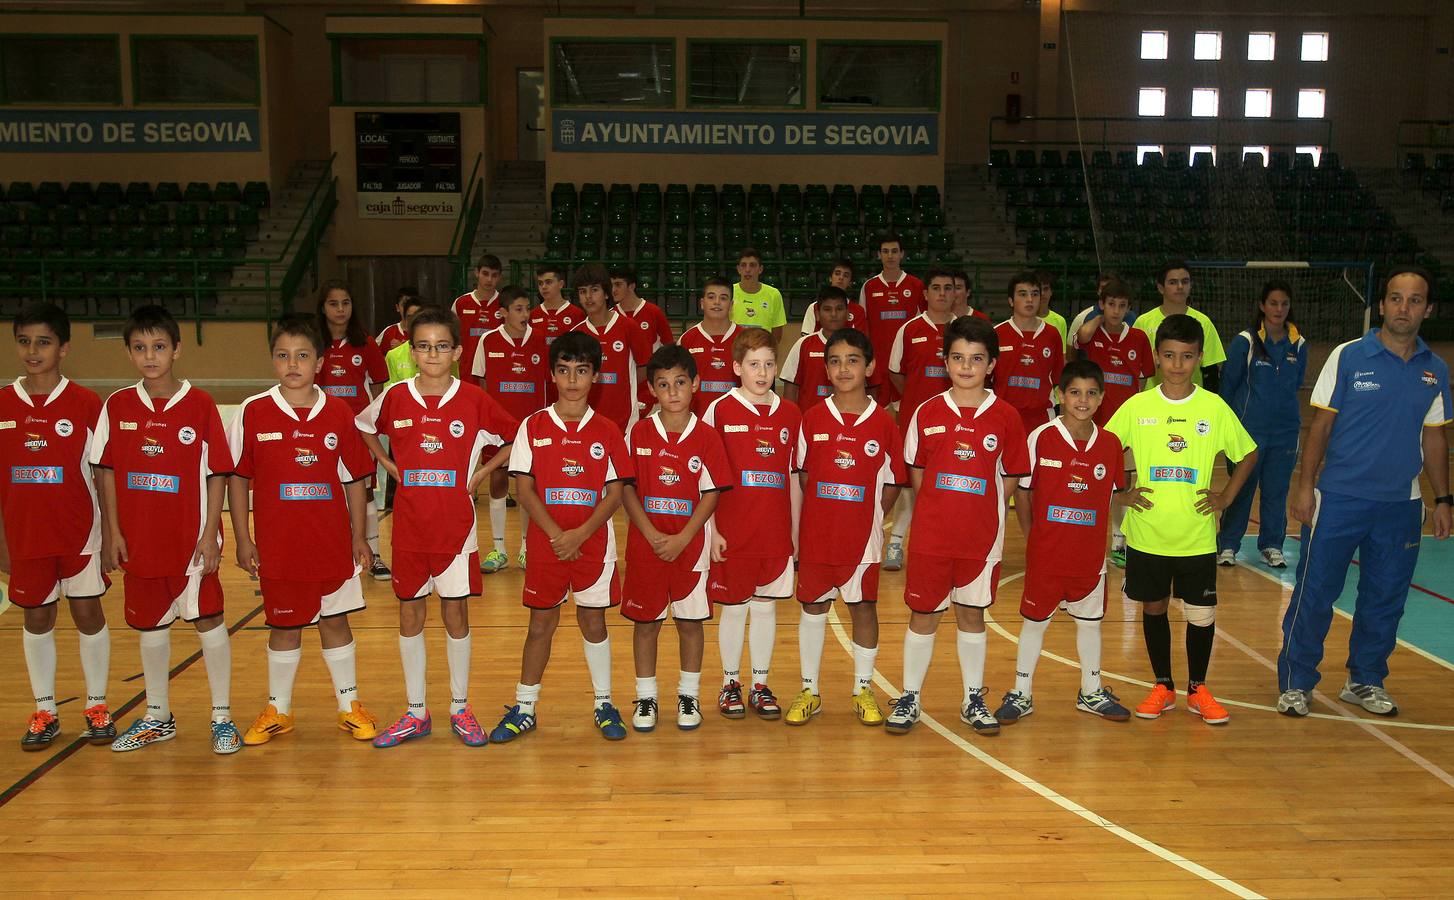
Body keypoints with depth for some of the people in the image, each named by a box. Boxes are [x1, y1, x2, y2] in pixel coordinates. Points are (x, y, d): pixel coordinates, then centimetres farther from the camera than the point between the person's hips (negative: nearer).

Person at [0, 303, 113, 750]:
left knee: (88, 612, 5)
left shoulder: (85, 403, -5)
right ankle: (44, 711, 24)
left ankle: (96, 706, 20)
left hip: (79, 532, -2)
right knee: (36, 617, 11)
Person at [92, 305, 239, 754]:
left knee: (208, 621, 2)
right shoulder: (117, 406, 2)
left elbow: (217, 473, -5)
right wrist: (113, 532, 2)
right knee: (150, 626, 14)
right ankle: (157, 717, 30)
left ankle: (222, 717, 15)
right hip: (139, 539, 4)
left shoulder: (200, 404, -7)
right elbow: (107, 472, 6)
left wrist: (210, 533, -9)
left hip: (191, 539, -3)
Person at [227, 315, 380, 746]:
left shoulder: (338, 412, -2)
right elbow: (237, 479, 1)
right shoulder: (253, 412, -4)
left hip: (332, 544, 1)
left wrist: (359, 536, 2)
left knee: (335, 621, 12)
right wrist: (242, 540, -2)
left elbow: (354, 479, 3)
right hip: (277, 546, -1)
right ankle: (277, 710, 29)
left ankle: (350, 706, 25)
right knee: (284, 627, 11)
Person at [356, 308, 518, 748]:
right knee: (410, 615, 9)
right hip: (409, 525, 2)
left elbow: (516, 437, 3)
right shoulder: (395, 397, -1)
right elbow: (364, 428, 18)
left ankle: (460, 709, 21)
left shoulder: (473, 399, -5)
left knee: (456, 613, 6)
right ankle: (415, 713, 21)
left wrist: (480, 472, -2)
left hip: (456, 525, -2)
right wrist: (390, 465, 6)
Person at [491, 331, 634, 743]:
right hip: (546, 543, 0)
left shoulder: (607, 430, 0)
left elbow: (615, 492, -2)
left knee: (593, 619, 9)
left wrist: (580, 534, -14)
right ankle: (524, 708, 20)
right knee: (541, 621, 8)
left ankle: (604, 704, 23)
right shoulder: (533, 427, 0)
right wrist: (557, 534, -14)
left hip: (593, 543, 0)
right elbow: (524, 489, -3)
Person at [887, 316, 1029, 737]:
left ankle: (973, 701, 27)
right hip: (930, 535, 0)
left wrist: (980, 511, -1)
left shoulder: (1005, 417, -2)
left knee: (972, 615, 13)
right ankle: (909, 699, 22)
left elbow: (1010, 478, 4)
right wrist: (938, 511, 1)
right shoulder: (927, 413, -1)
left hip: (982, 535, 0)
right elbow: (916, 473, 7)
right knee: (923, 616, 8)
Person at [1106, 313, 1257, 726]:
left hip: (1197, 536, 0)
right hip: (1146, 533, 0)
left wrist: (1226, 496, 2)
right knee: (1153, 607, 11)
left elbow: (1248, 454, 10)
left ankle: (1198, 688, 24)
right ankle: (1163, 686, 26)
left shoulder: (1215, 408, -2)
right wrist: (1123, 492, -1)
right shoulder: (1136, 406, -3)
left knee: (1202, 613, 4)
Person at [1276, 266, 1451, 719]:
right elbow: (1321, 424, -4)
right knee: (1315, 592, -1)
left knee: (1386, 597, 11)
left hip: (1401, 504, 4)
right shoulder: (1348, 357, -5)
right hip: (1339, 498, -4)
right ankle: (1295, 682, 12)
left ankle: (1365, 681, 28)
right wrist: (1306, 485, -8)